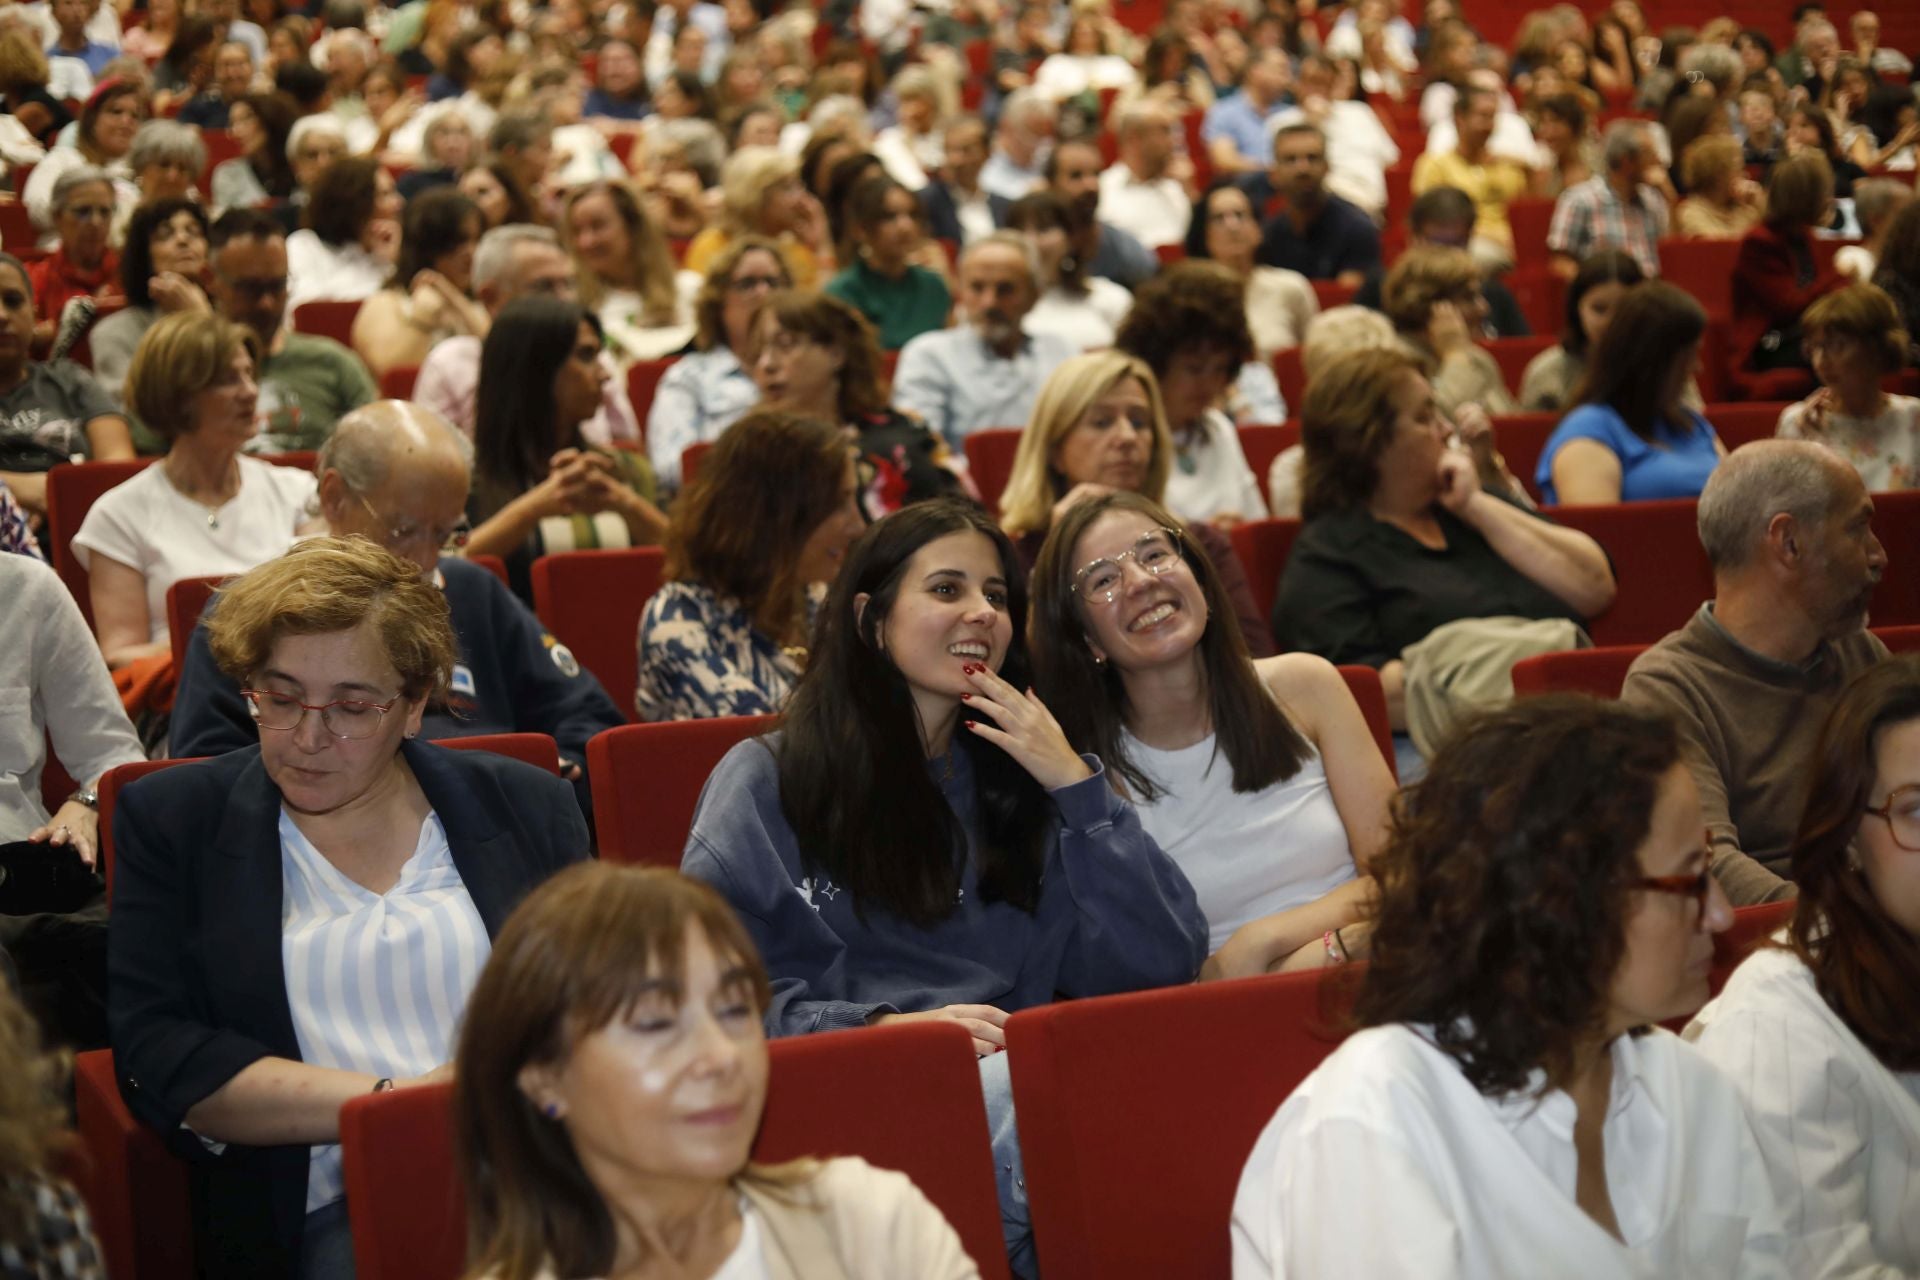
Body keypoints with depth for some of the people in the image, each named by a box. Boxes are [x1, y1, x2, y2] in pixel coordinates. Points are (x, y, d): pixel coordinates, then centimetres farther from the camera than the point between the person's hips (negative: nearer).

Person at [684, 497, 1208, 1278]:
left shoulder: (1021, 780, 23)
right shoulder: (768, 781, 11)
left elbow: (1165, 965, 12)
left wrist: (1076, 783, 6)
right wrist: (879, 1028, -15)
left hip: (1012, 1079, 4)